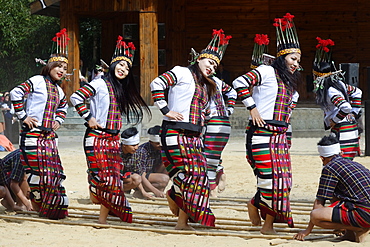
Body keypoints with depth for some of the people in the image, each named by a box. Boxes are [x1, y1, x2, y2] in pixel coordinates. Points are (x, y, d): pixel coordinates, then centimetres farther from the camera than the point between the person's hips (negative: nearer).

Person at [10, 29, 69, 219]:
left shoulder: (58, 90, 17)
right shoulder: (37, 81, -5)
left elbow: (63, 106, 38)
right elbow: (16, 94, -15)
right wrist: (23, 117, -13)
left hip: (49, 136, 7)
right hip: (33, 134, -7)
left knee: (53, 171, 4)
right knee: (36, 171, -8)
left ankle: (53, 208, 11)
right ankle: (36, 204, 2)